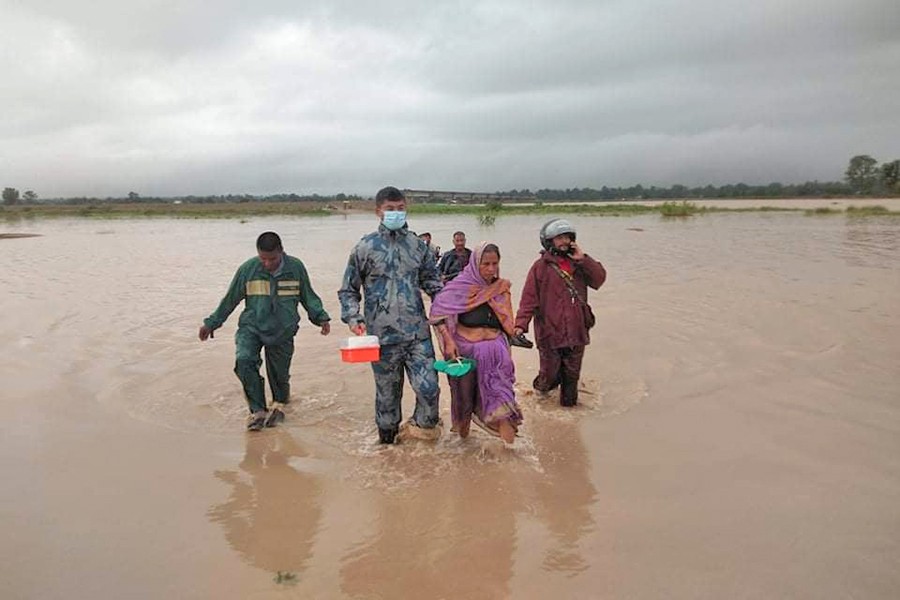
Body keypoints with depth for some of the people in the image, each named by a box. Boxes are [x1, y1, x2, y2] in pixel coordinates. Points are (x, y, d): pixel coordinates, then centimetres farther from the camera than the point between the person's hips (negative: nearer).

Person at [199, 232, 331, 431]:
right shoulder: (247, 269, -8)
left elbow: (308, 297, 8)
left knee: (279, 374, 7)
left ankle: (279, 403, 42)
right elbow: (229, 300, 4)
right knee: (244, 361, -25)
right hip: (251, 326, 0)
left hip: (282, 331, 1)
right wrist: (211, 323, 7)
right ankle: (258, 411, -11)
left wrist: (321, 318, -2)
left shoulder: (296, 268, -6)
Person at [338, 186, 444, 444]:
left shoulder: (418, 245, 8)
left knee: (429, 388, -11)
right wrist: (353, 319, -9)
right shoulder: (365, 247, 1)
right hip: (382, 337, -1)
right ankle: (388, 442, 31)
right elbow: (348, 290, 6)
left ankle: (421, 426, 18)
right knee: (388, 395, 10)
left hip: (418, 334, 1)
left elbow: (433, 284, 15)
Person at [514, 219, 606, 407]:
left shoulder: (578, 264, 9)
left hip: (576, 333, 4)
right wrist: (520, 324, -20)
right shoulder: (541, 267, -6)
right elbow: (529, 298, -10)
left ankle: (569, 405, 33)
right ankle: (541, 388, 36)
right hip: (550, 333, -4)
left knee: (572, 376, 15)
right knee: (550, 375, 3)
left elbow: (599, 279, -2)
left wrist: (583, 259, -12)